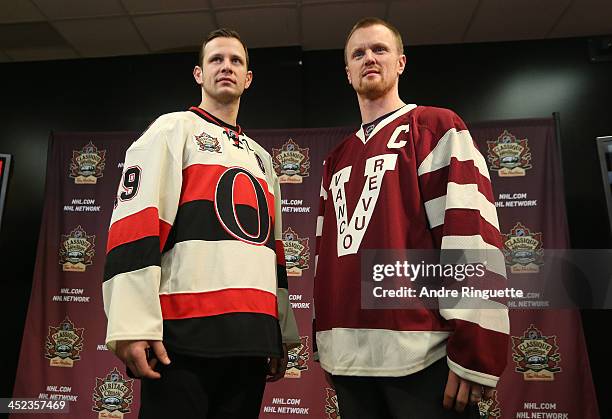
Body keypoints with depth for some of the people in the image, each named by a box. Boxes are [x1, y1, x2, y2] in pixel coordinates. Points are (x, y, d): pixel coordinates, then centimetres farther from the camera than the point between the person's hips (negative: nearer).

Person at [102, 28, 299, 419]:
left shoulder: (261, 158, 23)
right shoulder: (174, 129, 5)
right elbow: (134, 226, -8)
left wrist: (283, 334, 17)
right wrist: (134, 325, -17)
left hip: (252, 338, 6)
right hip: (185, 332, -6)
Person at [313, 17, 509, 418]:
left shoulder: (438, 127, 2)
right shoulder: (337, 160, 19)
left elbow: (470, 229, -10)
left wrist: (474, 349, -16)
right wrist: (325, 340, 13)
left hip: (422, 351, -5)